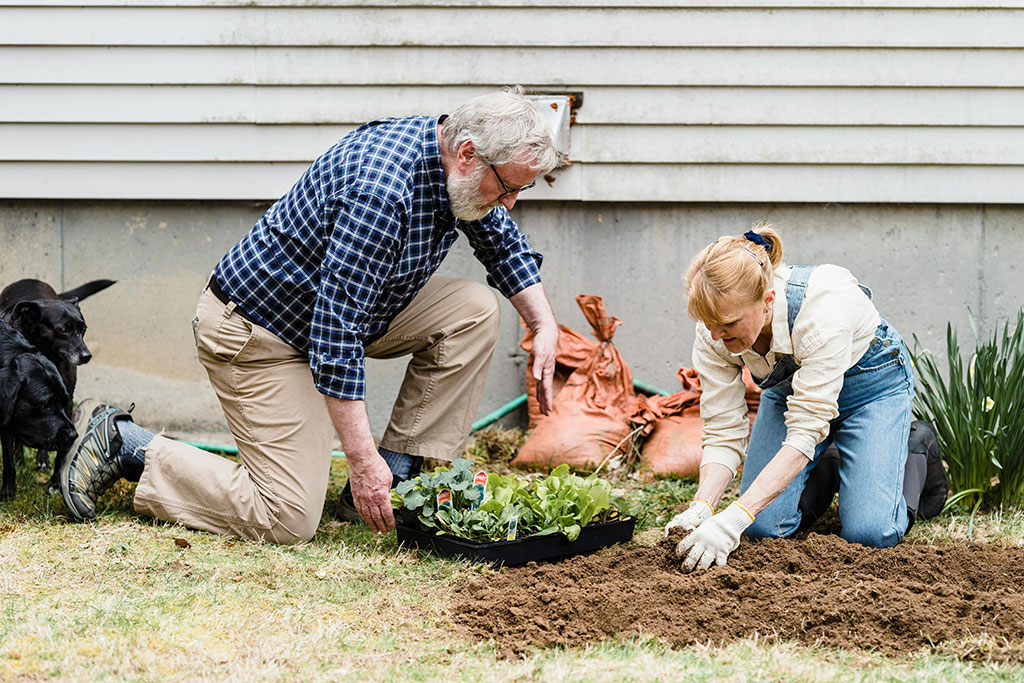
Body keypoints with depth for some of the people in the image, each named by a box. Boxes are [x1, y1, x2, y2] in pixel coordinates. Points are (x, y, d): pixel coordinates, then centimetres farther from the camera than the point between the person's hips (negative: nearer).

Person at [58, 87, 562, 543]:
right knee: (288, 521, -14)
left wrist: (544, 325, 3)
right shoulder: (378, 192, -33)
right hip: (258, 332, -10)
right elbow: (336, 331, -35)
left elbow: (503, 242, 18)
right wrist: (361, 457, -34)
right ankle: (121, 443, -1)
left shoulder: (455, 164, -4)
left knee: (474, 312, -5)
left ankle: (395, 484, -1)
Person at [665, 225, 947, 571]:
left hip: (869, 382, -4)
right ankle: (828, 472, 19)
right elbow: (723, 432, -19)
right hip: (789, 386, 4)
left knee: (869, 533, -18)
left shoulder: (821, 309, -42)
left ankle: (914, 458, 13)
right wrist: (700, 509, -38)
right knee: (762, 526, -11)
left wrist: (734, 519, -49)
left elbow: (805, 432, -42)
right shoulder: (714, 332, -26)